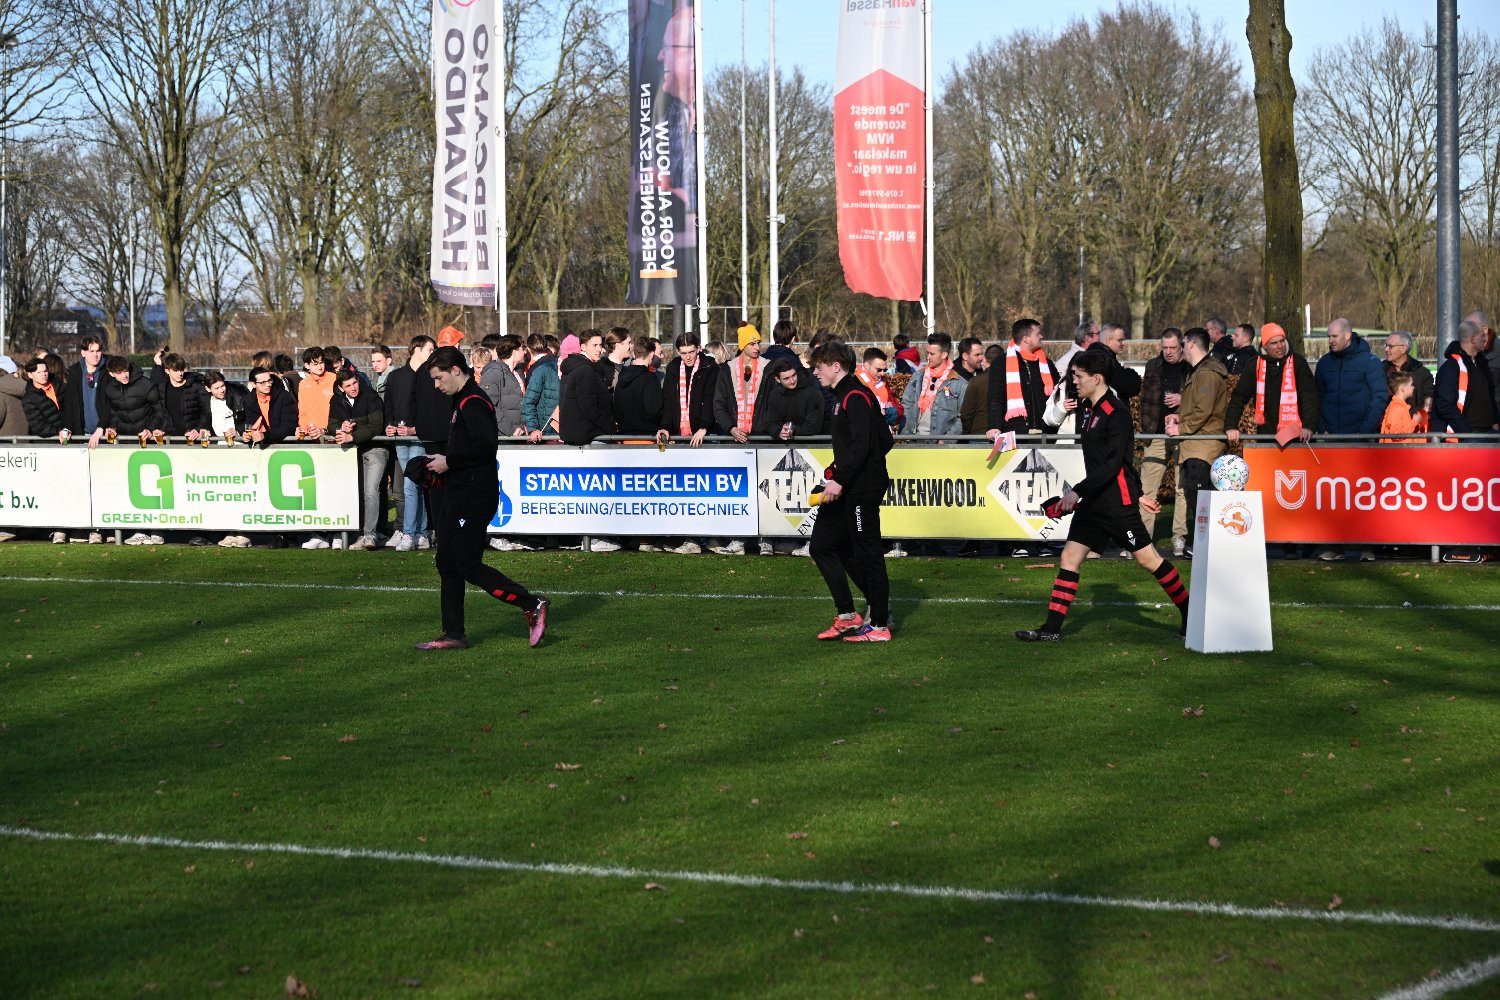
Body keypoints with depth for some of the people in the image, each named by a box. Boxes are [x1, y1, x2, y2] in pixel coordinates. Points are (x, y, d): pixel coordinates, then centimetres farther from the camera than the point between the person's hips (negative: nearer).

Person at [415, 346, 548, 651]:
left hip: (473, 497, -11)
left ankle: (532, 605, -3)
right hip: (458, 495, 11)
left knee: (468, 566, -8)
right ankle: (454, 634, 15)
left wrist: (449, 462, -18)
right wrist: (437, 459, 8)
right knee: (447, 564, 11)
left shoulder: (472, 403, -15)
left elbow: (486, 445, -26)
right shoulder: (461, 401, 17)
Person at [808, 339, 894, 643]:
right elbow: (885, 440, 19)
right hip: (849, 489, 11)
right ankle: (846, 616, 15)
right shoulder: (846, 395, 16)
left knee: (867, 553, -5)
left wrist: (840, 478, -25)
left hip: (862, 489, -11)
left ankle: (880, 625, 2)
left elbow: (860, 445, -23)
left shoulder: (855, 397, -14)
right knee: (821, 545, 12)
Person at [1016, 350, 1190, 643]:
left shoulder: (1116, 412, -14)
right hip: (1093, 502, 9)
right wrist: (1135, 493, 27)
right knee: (1069, 559, 2)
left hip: (1118, 503, -9)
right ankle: (1052, 628, 2)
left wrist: (1078, 491, -27)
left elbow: (1113, 463, -22)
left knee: (1148, 559, -1)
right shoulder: (1089, 410, 13)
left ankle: (1190, 615, 13)